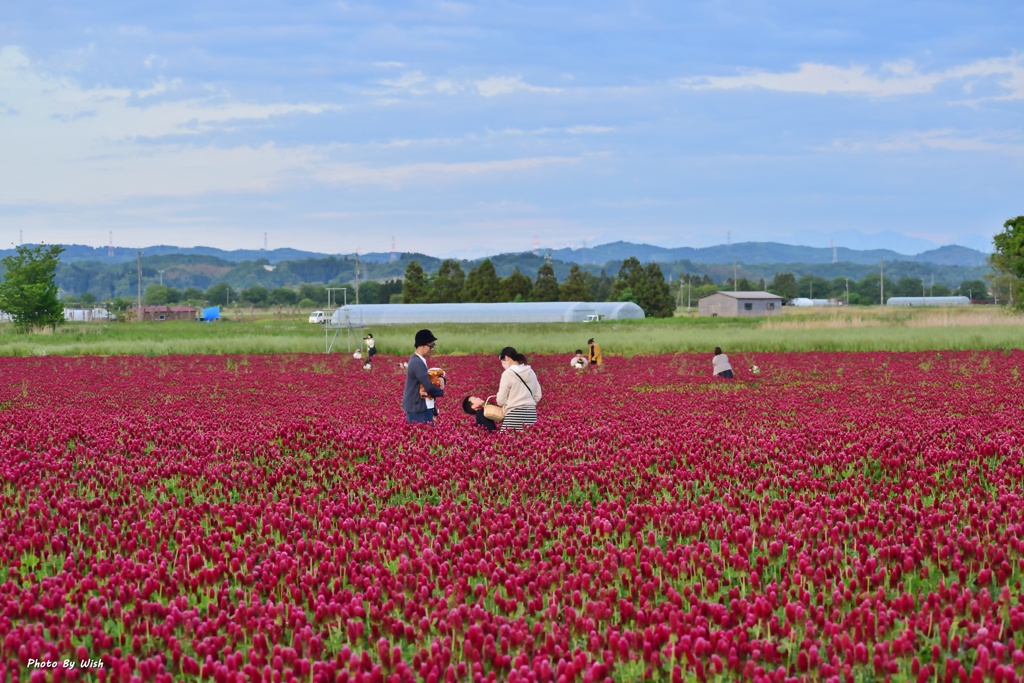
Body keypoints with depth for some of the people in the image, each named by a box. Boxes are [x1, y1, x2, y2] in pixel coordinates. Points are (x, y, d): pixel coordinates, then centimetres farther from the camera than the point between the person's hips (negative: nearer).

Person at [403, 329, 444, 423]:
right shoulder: (417, 363, -20)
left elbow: (429, 377, 22)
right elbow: (429, 387, -26)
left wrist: (440, 379, -1)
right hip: (417, 409, -10)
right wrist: (441, 391, -5)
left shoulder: (417, 361, 12)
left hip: (419, 407, 10)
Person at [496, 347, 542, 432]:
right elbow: (538, 396, 16)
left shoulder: (508, 373, -7)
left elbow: (501, 400, -3)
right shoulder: (530, 372, 11)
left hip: (515, 414, -7)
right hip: (531, 413, 7)